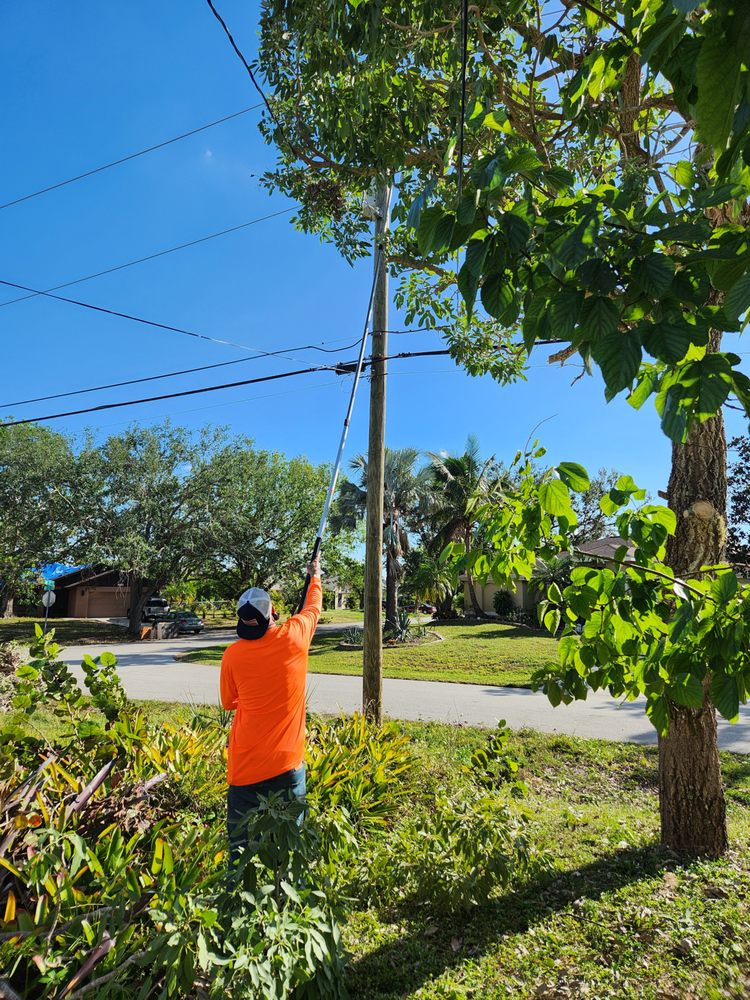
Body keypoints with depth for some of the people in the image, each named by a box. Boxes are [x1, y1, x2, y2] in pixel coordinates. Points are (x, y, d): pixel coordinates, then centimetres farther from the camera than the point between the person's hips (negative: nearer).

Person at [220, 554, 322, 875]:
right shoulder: (294, 636, -10)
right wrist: (315, 577, 29)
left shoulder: (233, 654, -7)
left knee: (240, 845, 14)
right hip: (287, 763, 0)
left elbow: (229, 702, 10)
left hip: (245, 766, 1)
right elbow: (313, 607, 12)